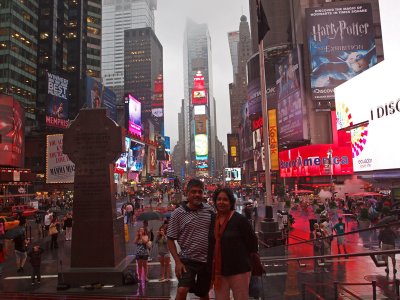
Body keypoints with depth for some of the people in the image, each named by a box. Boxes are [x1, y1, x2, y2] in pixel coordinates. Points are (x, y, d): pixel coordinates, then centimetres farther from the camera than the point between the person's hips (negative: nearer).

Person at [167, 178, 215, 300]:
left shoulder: (209, 210, -1)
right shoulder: (178, 213, -10)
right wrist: (177, 262, -15)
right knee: (182, 290, -20)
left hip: (207, 260, 3)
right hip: (187, 260, -3)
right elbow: (170, 239, -7)